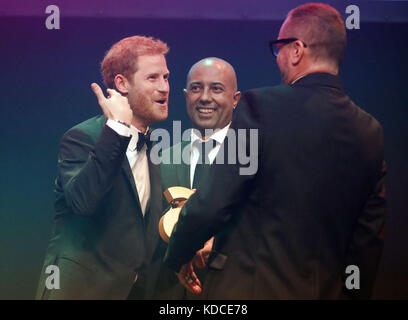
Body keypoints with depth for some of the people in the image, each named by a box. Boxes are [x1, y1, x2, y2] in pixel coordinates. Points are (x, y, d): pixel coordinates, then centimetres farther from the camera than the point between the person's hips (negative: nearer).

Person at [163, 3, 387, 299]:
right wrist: (354, 293, 19)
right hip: (329, 290, 5)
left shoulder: (260, 106, -15)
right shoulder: (371, 132, 1)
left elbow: (210, 203, -16)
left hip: (247, 286, -5)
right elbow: (369, 235, 6)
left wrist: (177, 257, 2)